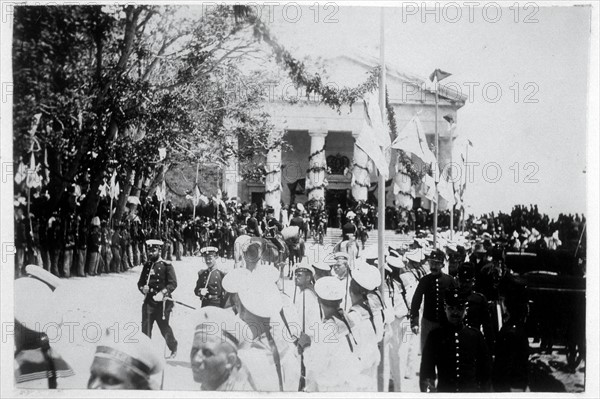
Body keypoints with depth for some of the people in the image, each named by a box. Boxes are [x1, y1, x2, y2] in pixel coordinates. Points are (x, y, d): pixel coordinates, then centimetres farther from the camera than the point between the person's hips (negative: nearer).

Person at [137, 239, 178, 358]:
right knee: (145, 327, -3)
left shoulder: (166, 266, -4)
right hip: (148, 301, 4)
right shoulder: (147, 265, 12)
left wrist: (163, 293, -25)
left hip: (162, 302, -4)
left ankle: (174, 349, 27)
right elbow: (140, 282, 17)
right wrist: (143, 288, -6)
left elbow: (173, 283, -11)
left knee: (164, 327, 5)